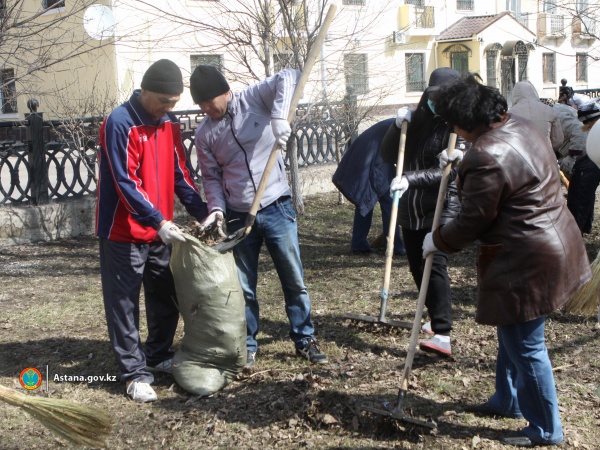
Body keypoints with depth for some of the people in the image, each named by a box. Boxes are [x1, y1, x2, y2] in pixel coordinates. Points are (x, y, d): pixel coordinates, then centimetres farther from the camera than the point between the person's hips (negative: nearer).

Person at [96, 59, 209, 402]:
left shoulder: (169, 123, 6)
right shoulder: (120, 124, -17)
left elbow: (180, 174, 10)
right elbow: (125, 183, -22)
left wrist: (203, 212, -1)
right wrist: (158, 221, -28)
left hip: (159, 230, 7)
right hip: (124, 232, -7)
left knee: (166, 298, 15)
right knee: (125, 304, 1)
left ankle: (158, 356, 32)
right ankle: (135, 373, 8)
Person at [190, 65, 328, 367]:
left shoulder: (255, 98, -6)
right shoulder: (204, 133, 2)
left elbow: (288, 77, -20)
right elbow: (211, 177, 6)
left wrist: (279, 116, -35)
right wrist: (216, 208, -10)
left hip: (277, 208, -2)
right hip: (238, 216, 2)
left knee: (294, 279, 6)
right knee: (243, 286, 9)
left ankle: (305, 339, 21)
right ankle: (247, 345, 24)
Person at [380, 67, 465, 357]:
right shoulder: (416, 119, 8)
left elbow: (446, 171, -19)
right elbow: (387, 156, 5)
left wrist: (410, 179, -31)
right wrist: (397, 126, -11)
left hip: (442, 208, -6)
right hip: (410, 209, 7)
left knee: (434, 265, -19)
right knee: (418, 267, 13)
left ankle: (442, 336, -23)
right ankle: (437, 318, 34)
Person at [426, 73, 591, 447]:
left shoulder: (486, 158, -26)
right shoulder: (519, 126, 4)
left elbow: (472, 223, -18)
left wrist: (437, 240, 1)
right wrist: (464, 164, 27)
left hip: (526, 261, -11)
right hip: (554, 244, 11)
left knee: (524, 345, 3)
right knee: (513, 333, 25)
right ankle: (508, 400, 42)